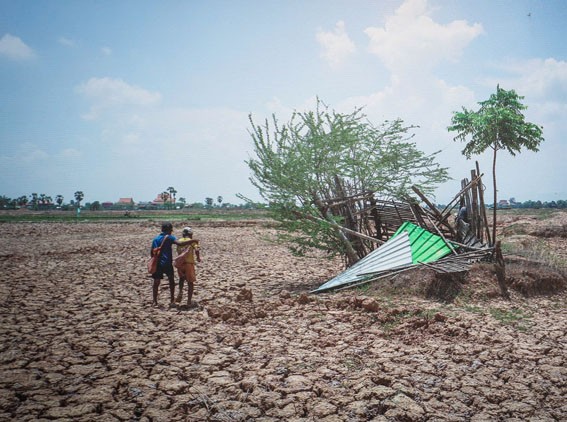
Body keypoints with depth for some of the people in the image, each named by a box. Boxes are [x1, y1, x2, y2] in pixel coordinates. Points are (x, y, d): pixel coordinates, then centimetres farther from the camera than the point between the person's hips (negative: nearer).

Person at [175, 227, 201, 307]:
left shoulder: (179, 241, 11)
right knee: (190, 282, 8)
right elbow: (196, 250, -15)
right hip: (189, 263, -3)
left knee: (182, 278, 30)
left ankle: (180, 292, 7)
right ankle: (189, 301, 7)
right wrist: (198, 258, 0)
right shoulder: (192, 241, 0)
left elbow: (178, 252, 8)